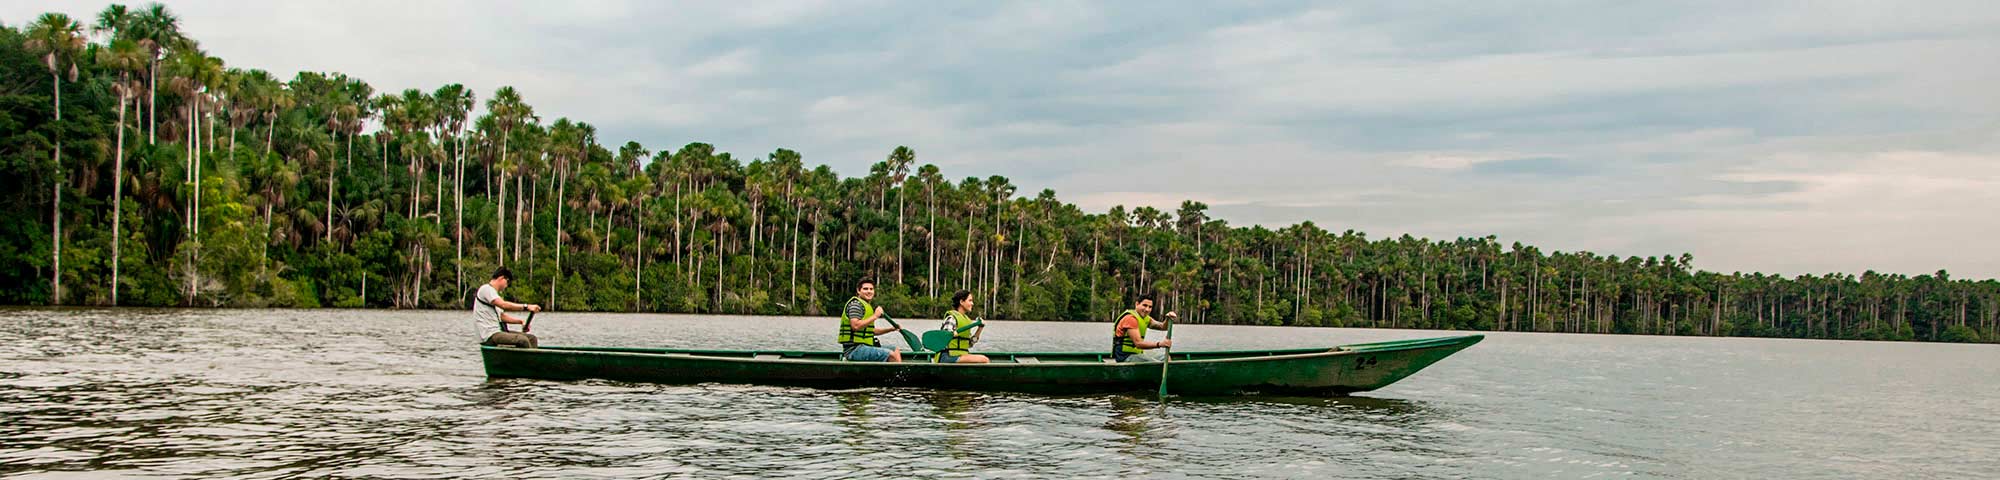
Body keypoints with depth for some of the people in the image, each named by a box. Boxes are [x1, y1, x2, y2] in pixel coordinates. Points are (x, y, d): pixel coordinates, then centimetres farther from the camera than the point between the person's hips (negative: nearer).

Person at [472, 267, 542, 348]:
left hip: (498, 331, 10)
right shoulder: (486, 289, -8)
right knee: (523, 340, -26)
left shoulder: (492, 291, 25)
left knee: (531, 338, 2)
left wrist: (521, 321, 11)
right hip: (489, 336, -10)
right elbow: (504, 305, -24)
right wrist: (526, 306, -25)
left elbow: (501, 316, 26)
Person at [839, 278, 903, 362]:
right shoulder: (855, 303, -8)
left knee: (896, 352, 13)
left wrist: (890, 329, 19)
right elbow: (855, 326, -25)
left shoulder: (866, 306, 24)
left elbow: (872, 331, 30)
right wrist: (875, 316, -19)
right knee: (892, 355, -19)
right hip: (854, 350, -11)